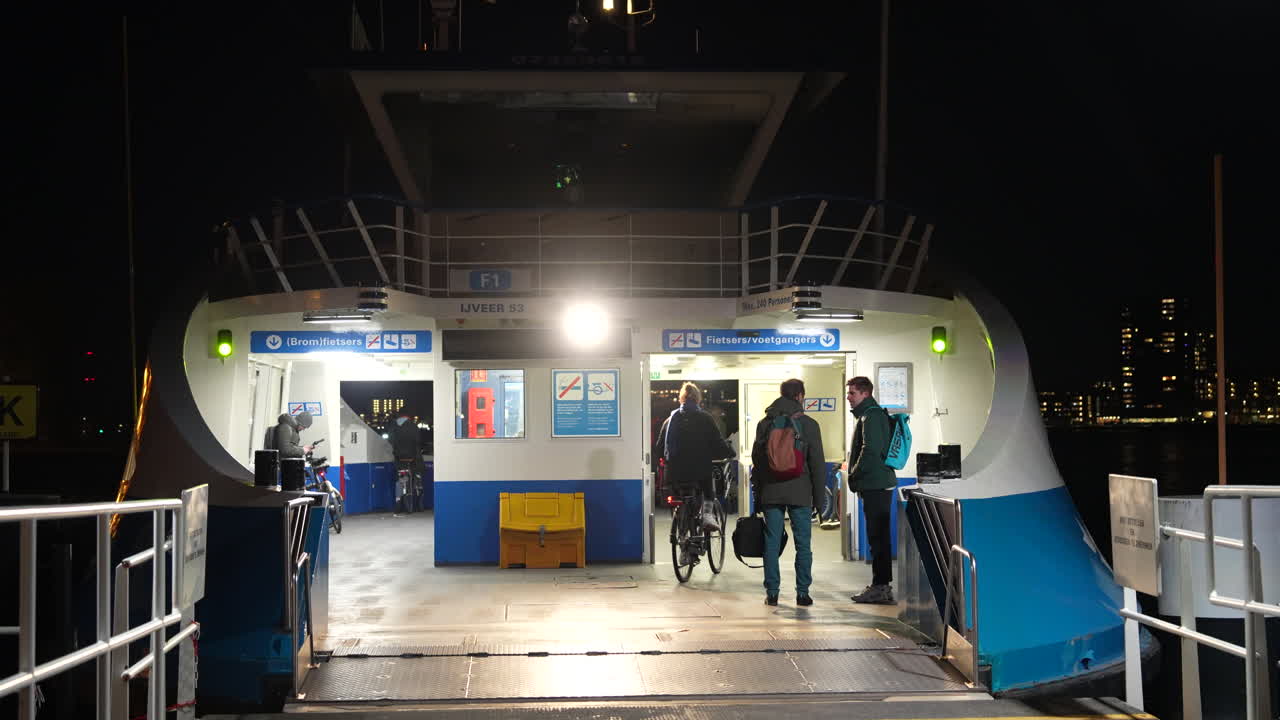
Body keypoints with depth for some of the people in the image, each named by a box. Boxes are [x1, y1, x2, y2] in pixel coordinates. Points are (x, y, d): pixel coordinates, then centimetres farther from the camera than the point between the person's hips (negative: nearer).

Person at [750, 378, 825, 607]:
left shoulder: (764, 423, 7)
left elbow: (756, 458, 11)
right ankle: (802, 592, 5)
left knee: (772, 543, 5)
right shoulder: (808, 424, -2)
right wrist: (819, 495, 5)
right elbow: (817, 462, -2)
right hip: (800, 493, -2)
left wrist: (758, 490, 17)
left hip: (771, 493, 2)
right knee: (803, 544, 5)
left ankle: (772, 592, 6)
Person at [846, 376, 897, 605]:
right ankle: (883, 585, 18)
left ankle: (880, 587, -6)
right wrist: (856, 476, 15)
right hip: (879, 483, 11)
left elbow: (870, 451, -21)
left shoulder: (871, 416, -13)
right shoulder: (870, 414, 19)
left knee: (877, 536, -8)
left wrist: (854, 475, -10)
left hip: (875, 484, -11)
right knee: (879, 535, 12)